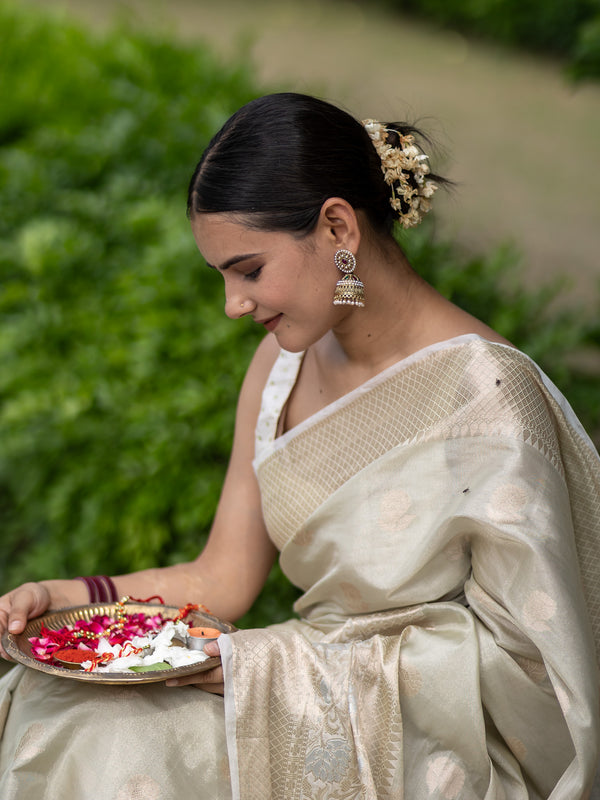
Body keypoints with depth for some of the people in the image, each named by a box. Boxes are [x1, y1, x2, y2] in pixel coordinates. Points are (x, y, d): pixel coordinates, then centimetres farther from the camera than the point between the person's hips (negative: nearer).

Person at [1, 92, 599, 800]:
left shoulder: (485, 394, -20)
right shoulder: (287, 358, 2)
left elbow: (517, 651, -16)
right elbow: (222, 580, 6)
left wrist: (284, 667, -19)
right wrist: (60, 598, -10)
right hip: (316, 706, 6)